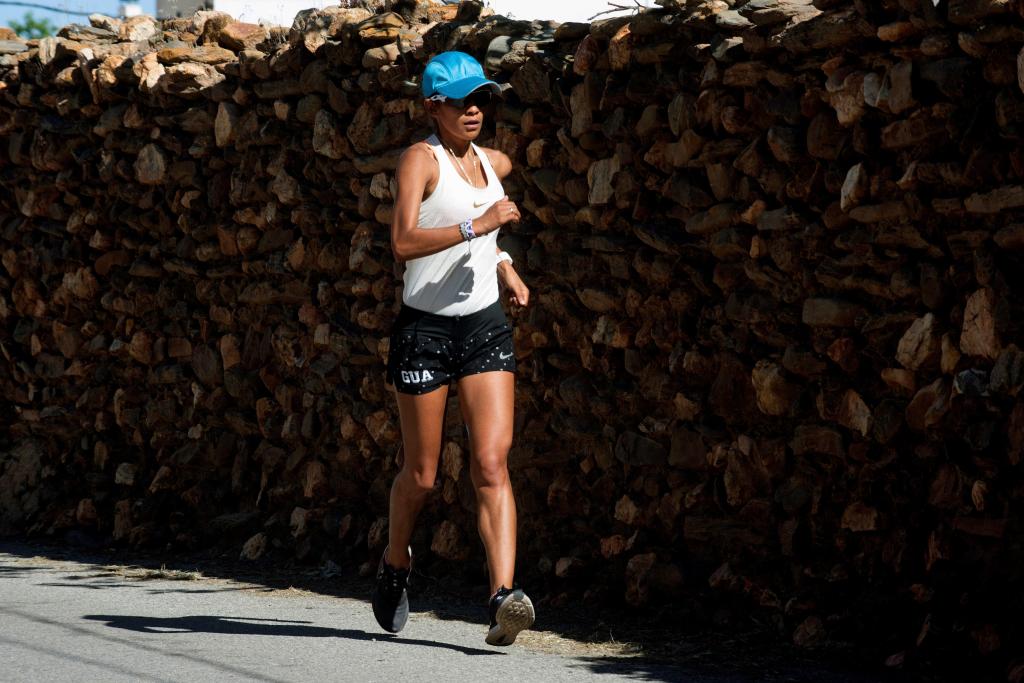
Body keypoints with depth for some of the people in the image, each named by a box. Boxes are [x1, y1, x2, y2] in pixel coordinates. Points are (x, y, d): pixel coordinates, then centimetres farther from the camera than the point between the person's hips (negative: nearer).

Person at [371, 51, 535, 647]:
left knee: (493, 463, -12)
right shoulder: (421, 160, -8)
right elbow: (405, 242, -23)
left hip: (487, 328, 4)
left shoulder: (495, 164, 12)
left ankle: (505, 595, -22)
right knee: (422, 474, 6)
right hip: (426, 329, -4)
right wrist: (479, 225, -28)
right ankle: (396, 564, 35)